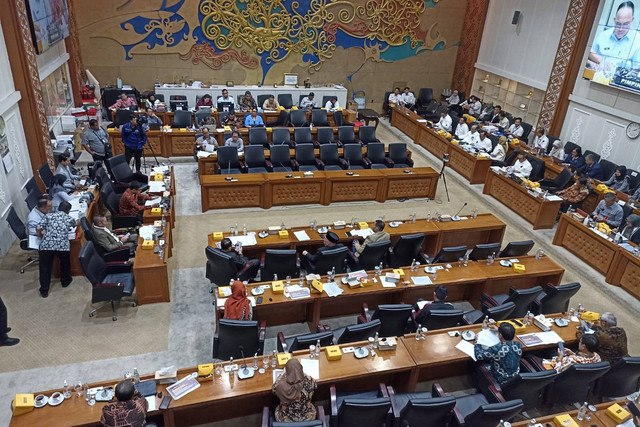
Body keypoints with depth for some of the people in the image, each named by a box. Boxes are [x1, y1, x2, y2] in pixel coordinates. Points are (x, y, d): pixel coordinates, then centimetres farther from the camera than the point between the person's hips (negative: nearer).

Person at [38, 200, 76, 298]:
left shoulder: (48, 215, 13)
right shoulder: (70, 218, 14)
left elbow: (41, 230, 11)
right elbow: (74, 224, 36)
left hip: (46, 245, 0)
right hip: (62, 245, 0)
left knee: (45, 268, 11)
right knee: (65, 264, 26)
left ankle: (44, 291, 15)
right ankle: (65, 281, 43)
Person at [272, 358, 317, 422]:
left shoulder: (281, 385, -31)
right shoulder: (309, 382, -28)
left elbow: (273, 389, -4)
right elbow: (315, 386, -1)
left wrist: (283, 373, 7)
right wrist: (300, 373, 9)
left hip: (285, 419, 0)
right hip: (307, 417, 1)